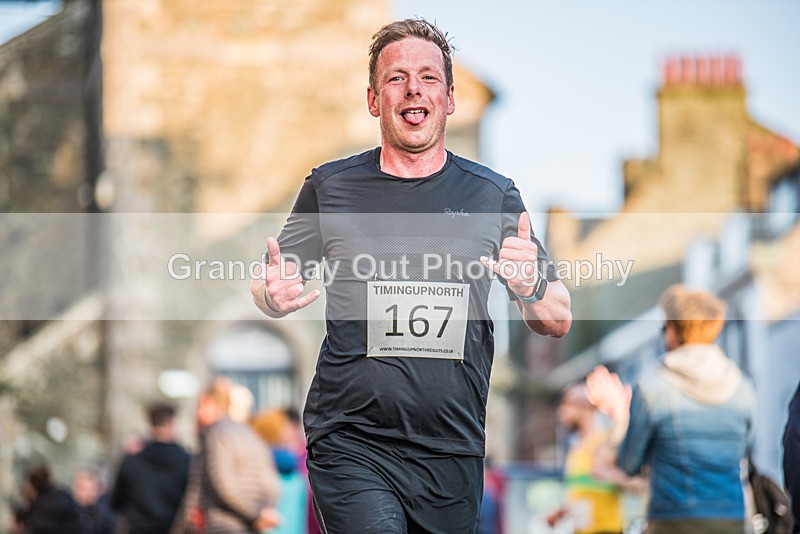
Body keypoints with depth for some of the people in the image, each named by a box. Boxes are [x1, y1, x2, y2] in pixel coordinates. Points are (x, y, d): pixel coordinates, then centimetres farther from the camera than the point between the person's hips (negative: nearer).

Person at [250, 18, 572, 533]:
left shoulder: (494, 196, 6)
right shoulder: (331, 187, 4)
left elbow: (559, 321, 8)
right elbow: (272, 286, 16)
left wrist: (531, 288, -15)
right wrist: (273, 295, -9)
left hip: (453, 452, 2)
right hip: (350, 445, -2)